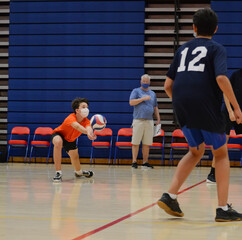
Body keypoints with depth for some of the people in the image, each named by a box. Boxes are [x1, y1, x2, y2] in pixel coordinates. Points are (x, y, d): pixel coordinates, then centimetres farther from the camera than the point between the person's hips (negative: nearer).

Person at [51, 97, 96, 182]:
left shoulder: (86, 121, -25)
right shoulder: (71, 118, -40)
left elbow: (88, 127, -49)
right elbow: (77, 126, -63)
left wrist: (90, 132, -74)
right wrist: (87, 132, -82)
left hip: (70, 139, 6)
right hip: (58, 134, -6)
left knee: (75, 156, 18)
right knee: (58, 142, -39)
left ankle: (79, 172, 56)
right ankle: (58, 172, -35)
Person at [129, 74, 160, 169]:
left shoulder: (152, 93, 19)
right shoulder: (136, 91, 6)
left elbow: (155, 107, 22)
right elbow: (131, 102, -9)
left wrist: (158, 119, 14)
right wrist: (143, 98, -14)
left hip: (149, 121, 4)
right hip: (138, 120, -4)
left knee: (147, 143, 3)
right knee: (136, 142, -5)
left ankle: (145, 162, 8)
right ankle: (134, 161, 0)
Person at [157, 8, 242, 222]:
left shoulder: (183, 49, 19)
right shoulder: (216, 48, 4)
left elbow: (168, 85, 16)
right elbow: (221, 78, -15)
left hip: (181, 108, 5)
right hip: (206, 107, -5)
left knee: (196, 151, 22)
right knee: (221, 153, 10)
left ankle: (170, 196, 8)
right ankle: (223, 209, 6)